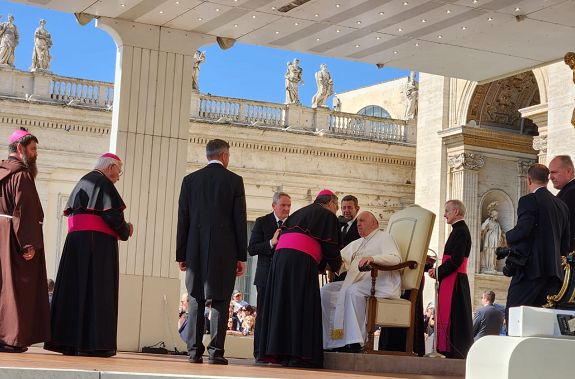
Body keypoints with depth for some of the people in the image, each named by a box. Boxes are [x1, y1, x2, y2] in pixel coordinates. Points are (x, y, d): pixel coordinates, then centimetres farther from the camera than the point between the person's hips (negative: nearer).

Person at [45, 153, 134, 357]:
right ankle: (91, 343, -9)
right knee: (95, 291, -7)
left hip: (75, 241, 8)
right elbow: (113, 216, -16)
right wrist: (126, 230, 5)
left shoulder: (82, 182, 21)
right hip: (97, 243, -8)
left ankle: (68, 341, 5)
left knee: (74, 289, 6)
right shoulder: (103, 183, -5)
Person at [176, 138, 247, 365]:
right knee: (220, 300, 0)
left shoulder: (190, 180, 6)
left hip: (196, 249, 2)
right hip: (225, 250, -2)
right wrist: (242, 256, 2)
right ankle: (216, 351, -5)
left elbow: (182, 220, 5)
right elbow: (240, 221, -1)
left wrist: (181, 254, 9)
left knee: (196, 300, 7)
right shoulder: (234, 181, 1)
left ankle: (195, 351, 4)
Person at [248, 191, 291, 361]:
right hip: (267, 275, -2)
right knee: (264, 313, 1)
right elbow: (252, 249, -5)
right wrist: (271, 243, -18)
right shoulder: (262, 222, 3)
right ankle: (260, 352, 5)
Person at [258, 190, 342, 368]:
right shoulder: (327, 215, 7)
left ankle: (282, 353, 6)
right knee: (301, 305, -6)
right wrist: (337, 265, 23)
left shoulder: (300, 212, 29)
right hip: (301, 260, -7)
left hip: (280, 257, 7)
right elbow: (330, 246, 2)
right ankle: (298, 354, -11)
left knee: (285, 303, 7)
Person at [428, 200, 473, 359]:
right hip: (451, 281, 10)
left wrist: (438, 272, -11)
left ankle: (455, 354, -9)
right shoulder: (459, 230, 19)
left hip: (454, 281, -10)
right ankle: (452, 353, 12)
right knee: (449, 319, 10)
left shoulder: (460, 231, -12)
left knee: (453, 319, -10)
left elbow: (456, 260, -20)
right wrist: (438, 270, 7)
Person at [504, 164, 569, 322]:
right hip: (554, 272, 7)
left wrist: (508, 237, 0)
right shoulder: (562, 205, 16)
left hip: (531, 268, -7)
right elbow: (565, 244, 17)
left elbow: (523, 229, -20)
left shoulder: (529, 200, -6)